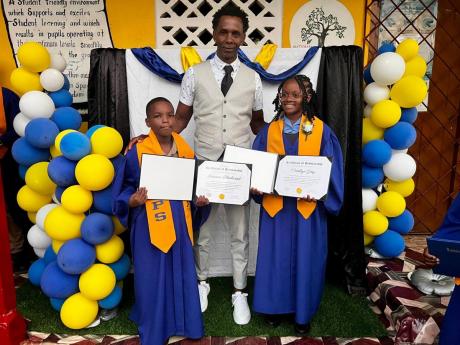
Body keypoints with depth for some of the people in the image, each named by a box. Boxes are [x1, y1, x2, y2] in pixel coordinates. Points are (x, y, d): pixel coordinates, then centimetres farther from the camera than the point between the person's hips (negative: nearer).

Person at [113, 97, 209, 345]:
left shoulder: (185, 150, 2)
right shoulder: (137, 153, -10)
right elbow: (125, 189, -5)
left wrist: (199, 199, -4)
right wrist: (132, 201, -24)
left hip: (179, 224, 4)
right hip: (150, 226, -4)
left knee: (182, 274, 15)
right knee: (152, 278, 6)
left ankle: (184, 323, 36)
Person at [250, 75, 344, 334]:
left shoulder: (321, 131, -2)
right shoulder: (269, 130, 4)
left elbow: (331, 168, -4)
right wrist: (257, 186, -13)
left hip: (308, 206, -1)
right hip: (275, 205, 2)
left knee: (305, 258, 8)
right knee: (275, 256, 9)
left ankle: (303, 312, 28)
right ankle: (275, 306, 29)